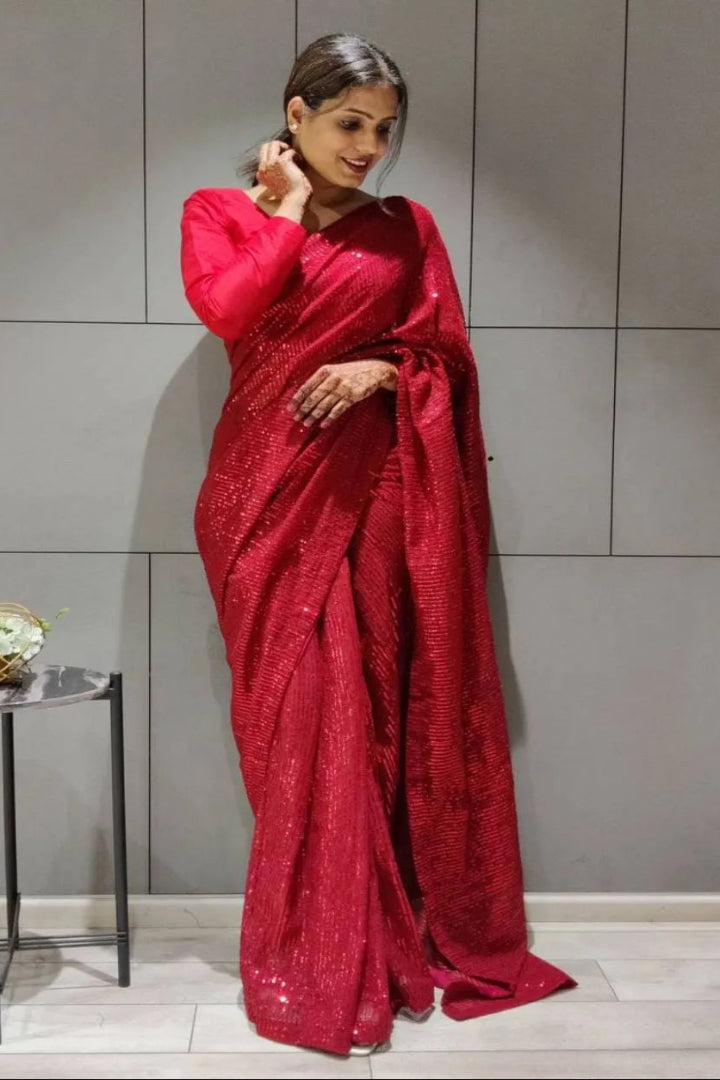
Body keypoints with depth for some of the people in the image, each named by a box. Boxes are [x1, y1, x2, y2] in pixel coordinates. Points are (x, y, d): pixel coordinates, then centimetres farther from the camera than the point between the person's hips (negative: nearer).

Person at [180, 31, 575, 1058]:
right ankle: (313, 959, 10)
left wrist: (382, 371, -9)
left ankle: (381, 936, 16)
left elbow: (449, 359, 9)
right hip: (269, 494, -1)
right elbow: (227, 310, -12)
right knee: (298, 713, -2)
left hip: (373, 492, 1)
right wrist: (289, 210, -3)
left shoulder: (408, 228, 11)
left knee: (375, 711, 1)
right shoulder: (223, 213, 8)